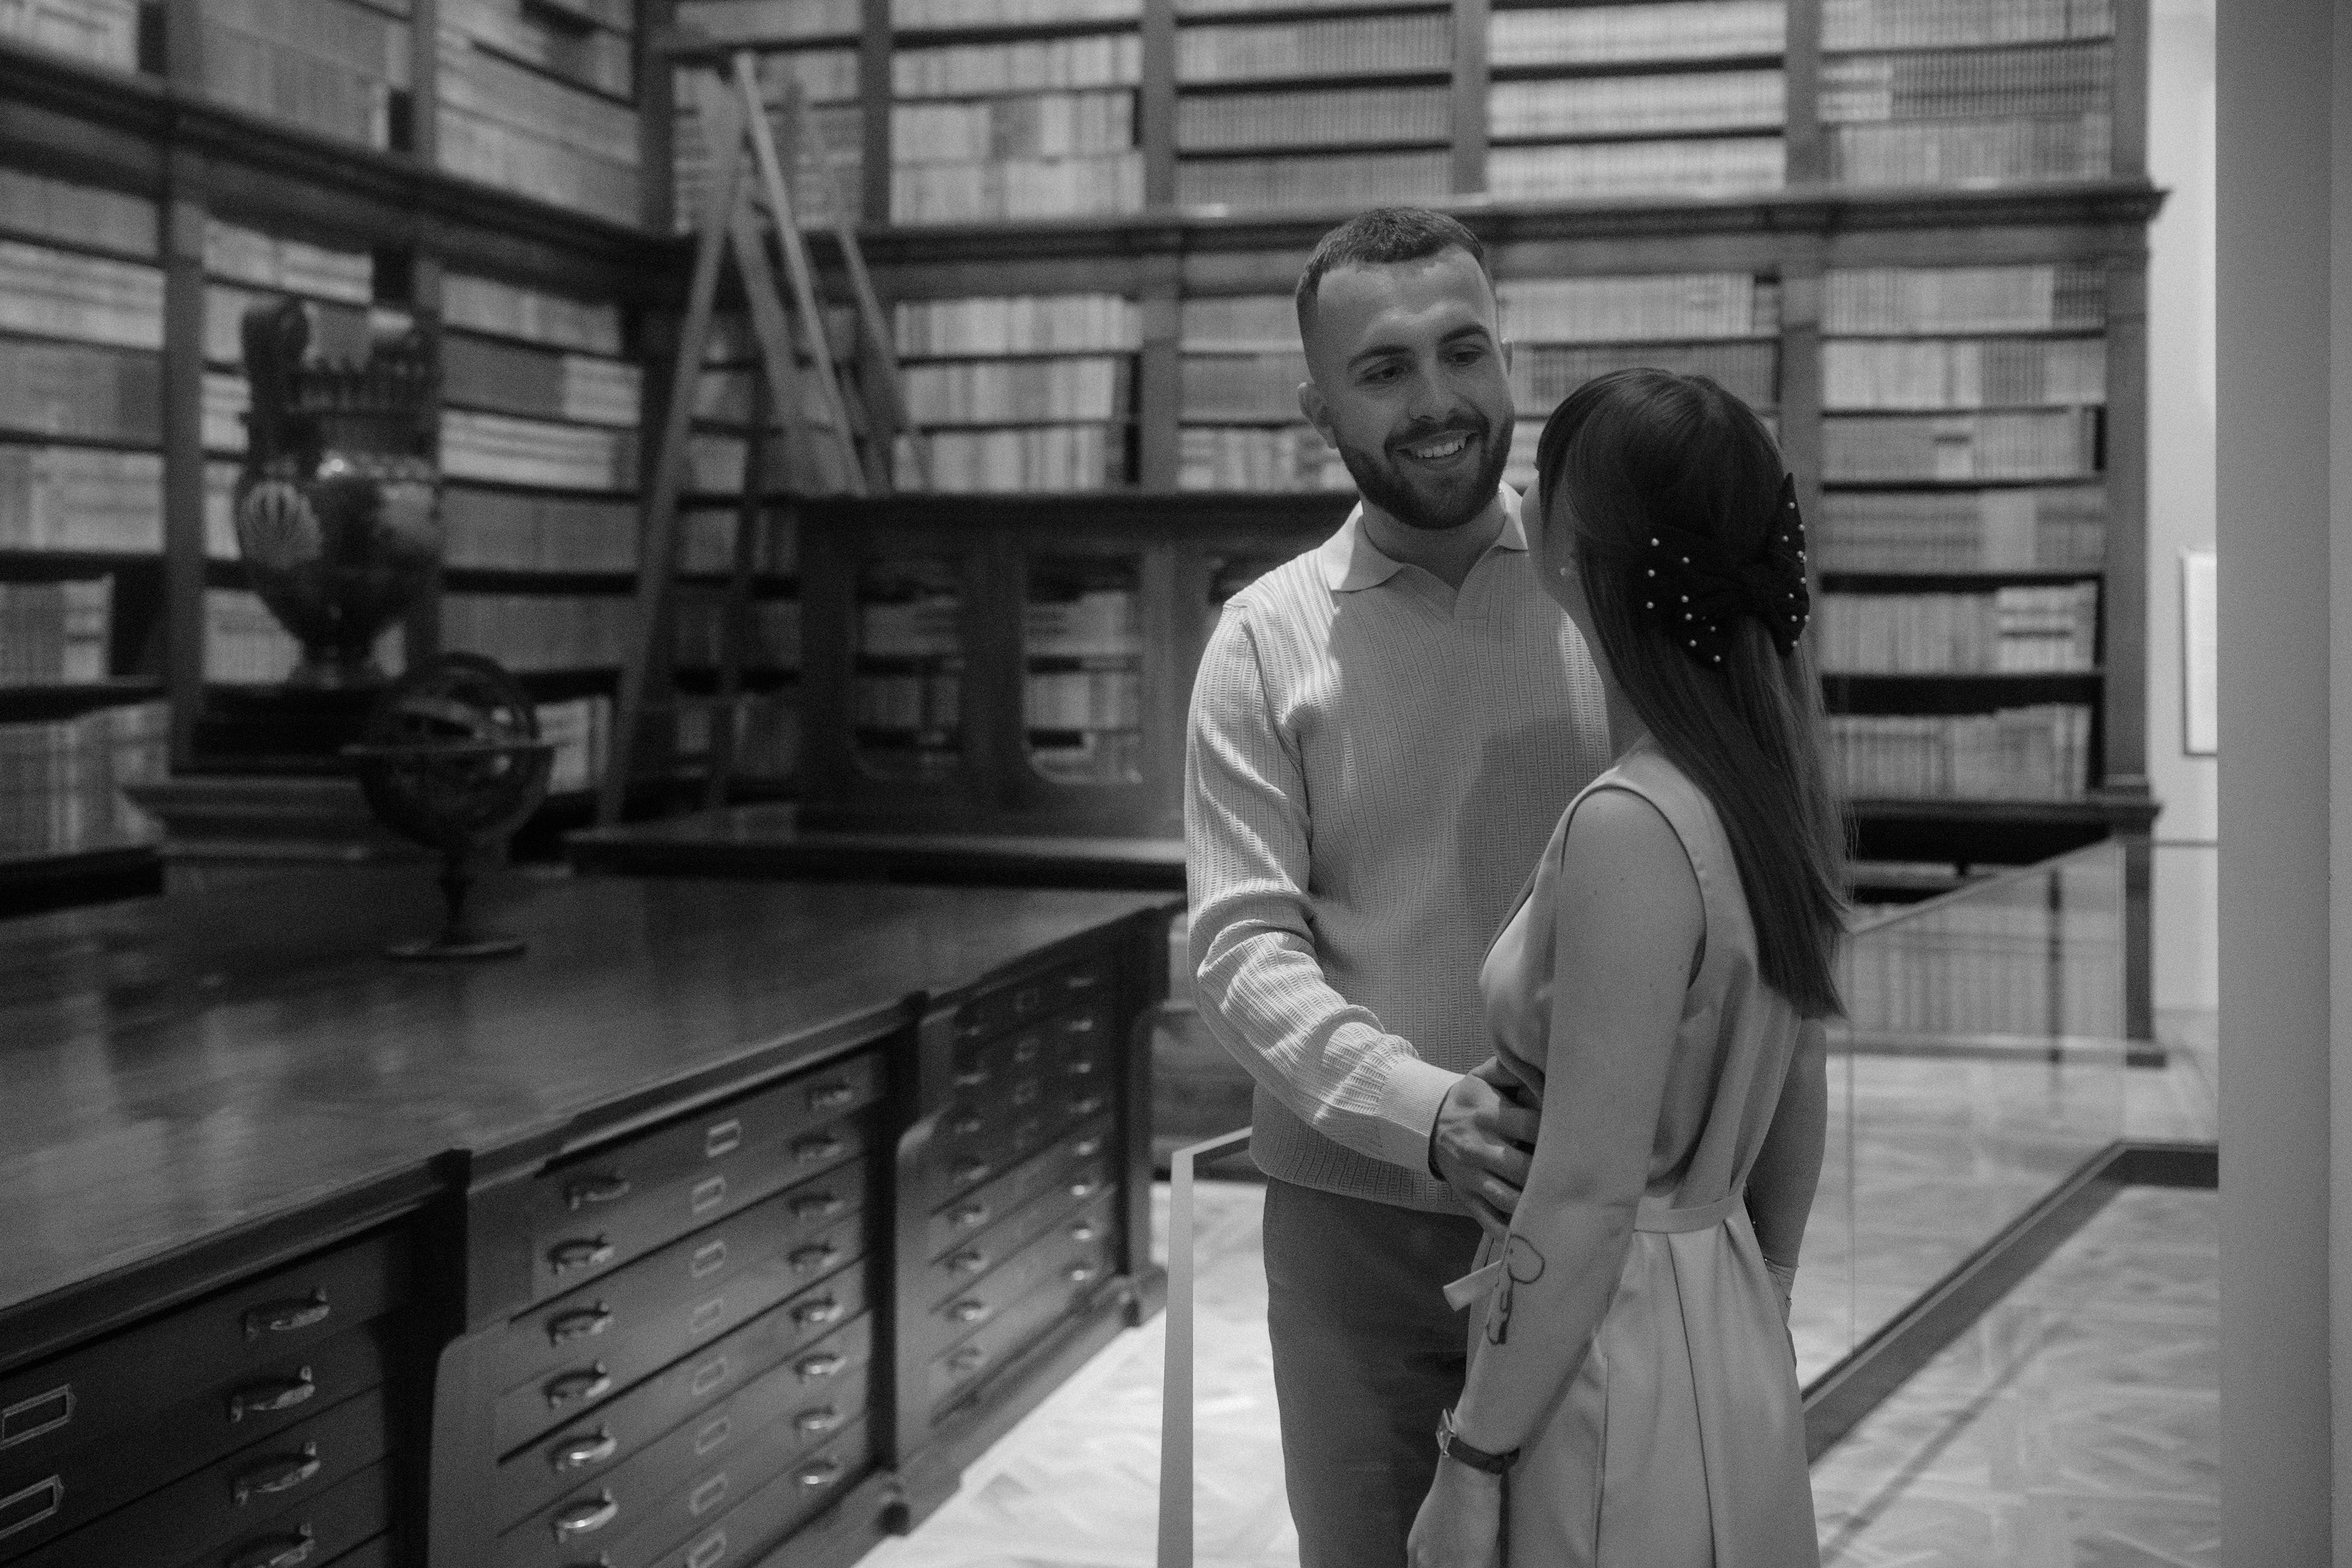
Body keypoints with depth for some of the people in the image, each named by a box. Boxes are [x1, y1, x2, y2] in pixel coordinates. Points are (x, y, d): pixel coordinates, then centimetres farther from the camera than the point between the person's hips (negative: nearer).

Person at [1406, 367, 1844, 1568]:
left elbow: (1589, 1202, -23)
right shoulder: (1769, 792, 1)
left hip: (1619, 1367, -8)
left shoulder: (1629, 829, -24)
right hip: (1737, 1356, 8)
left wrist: (1473, 1464, -14)